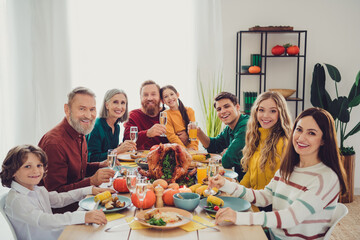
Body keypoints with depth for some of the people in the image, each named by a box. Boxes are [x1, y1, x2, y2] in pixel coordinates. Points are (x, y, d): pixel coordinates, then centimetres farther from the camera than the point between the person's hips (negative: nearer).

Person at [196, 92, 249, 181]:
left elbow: (227, 162, -25)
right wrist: (198, 132, 1)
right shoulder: (229, 129, 8)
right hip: (239, 177, 7)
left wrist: (225, 152, -1)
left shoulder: (246, 127, -23)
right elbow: (213, 146, 18)